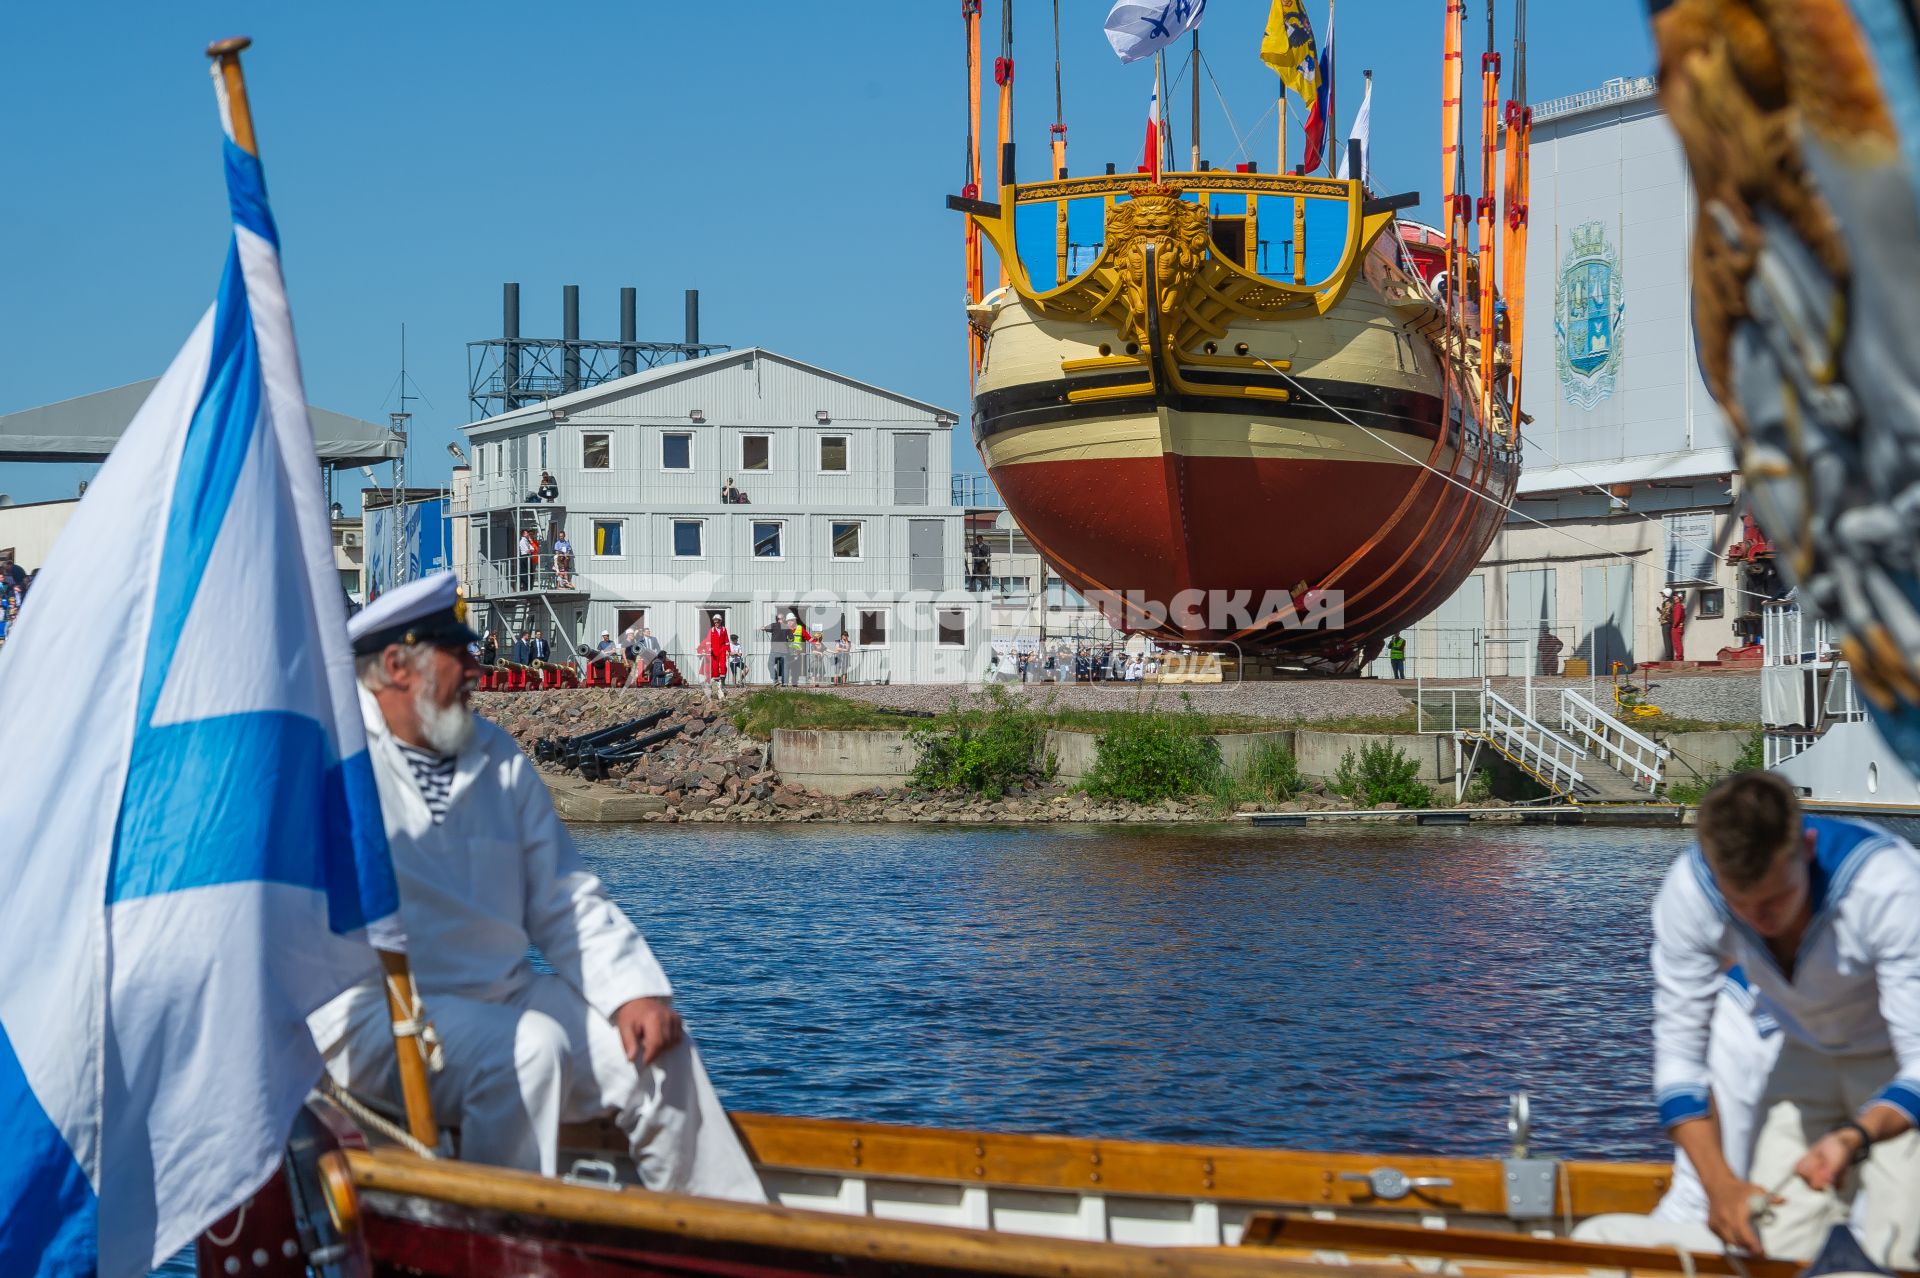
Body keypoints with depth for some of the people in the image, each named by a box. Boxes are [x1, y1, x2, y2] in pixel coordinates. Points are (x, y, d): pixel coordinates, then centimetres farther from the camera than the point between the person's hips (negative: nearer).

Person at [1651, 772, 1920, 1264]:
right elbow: (1677, 1050, -17)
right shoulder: (1689, 893, -25)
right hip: (1808, 1056, 4)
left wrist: (1856, 1138, -54)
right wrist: (1718, 1180, -31)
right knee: (1769, 1253, -4)